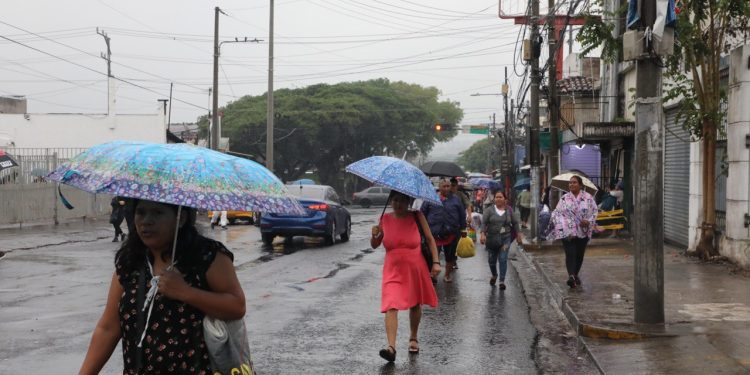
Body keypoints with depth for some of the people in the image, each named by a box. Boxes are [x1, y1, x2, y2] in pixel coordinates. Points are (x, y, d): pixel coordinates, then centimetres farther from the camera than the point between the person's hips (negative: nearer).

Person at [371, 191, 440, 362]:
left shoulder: (416, 216, -3)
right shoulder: (385, 219, 1)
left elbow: (430, 239, 0)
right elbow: (375, 245, 7)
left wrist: (436, 262, -9)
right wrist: (375, 235, -15)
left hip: (415, 268, 0)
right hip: (393, 270, 0)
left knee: (415, 305, 15)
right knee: (391, 306, -16)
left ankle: (413, 339, 37)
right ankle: (391, 347, -25)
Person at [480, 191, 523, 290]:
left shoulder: (509, 211, 5)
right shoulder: (489, 210, 0)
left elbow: (515, 223, 10)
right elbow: (484, 223, -8)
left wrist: (518, 235, 8)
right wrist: (483, 234, -22)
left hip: (505, 238, 0)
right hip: (492, 238, 0)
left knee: (503, 259, -9)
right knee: (492, 259, 11)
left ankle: (502, 281, -5)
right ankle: (494, 275, 39)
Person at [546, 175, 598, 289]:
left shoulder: (588, 198, 3)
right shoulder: (564, 198, 5)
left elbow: (594, 211, 4)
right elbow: (557, 212, 3)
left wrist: (588, 221, -12)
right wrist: (557, 222, -14)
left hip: (583, 231, 1)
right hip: (568, 231, -1)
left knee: (580, 254, 11)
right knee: (570, 253, -15)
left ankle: (575, 275, 29)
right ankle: (571, 275, -27)